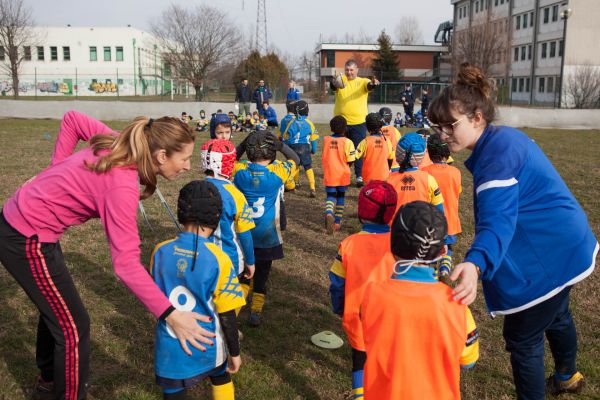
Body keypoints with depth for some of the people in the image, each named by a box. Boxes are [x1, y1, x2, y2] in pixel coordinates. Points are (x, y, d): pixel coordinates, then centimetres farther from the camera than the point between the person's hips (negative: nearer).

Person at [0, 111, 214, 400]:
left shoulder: (120, 146, -7)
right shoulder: (121, 185, -30)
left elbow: (71, 119, 9)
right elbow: (126, 264, -34)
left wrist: (57, 171, 7)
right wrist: (170, 315, -34)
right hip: (27, 239, -9)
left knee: (55, 307, 26)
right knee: (74, 327, 2)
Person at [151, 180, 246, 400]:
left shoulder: (161, 251, -11)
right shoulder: (218, 260, -20)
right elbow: (227, 316, -14)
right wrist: (234, 352, -1)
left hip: (170, 348, 2)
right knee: (221, 377, 28)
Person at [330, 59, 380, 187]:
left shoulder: (363, 81, 2)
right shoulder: (340, 80, 3)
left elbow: (369, 85, -19)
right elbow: (332, 84, -19)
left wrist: (373, 83, -44)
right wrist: (335, 84, -44)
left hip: (358, 122, -1)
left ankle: (359, 176, 7)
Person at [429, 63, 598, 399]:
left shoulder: (498, 153, -28)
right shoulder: (504, 137, 4)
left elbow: (497, 219, -41)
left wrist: (475, 264, -56)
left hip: (551, 256, -11)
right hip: (564, 245, 11)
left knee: (522, 336, 2)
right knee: (555, 315, 32)